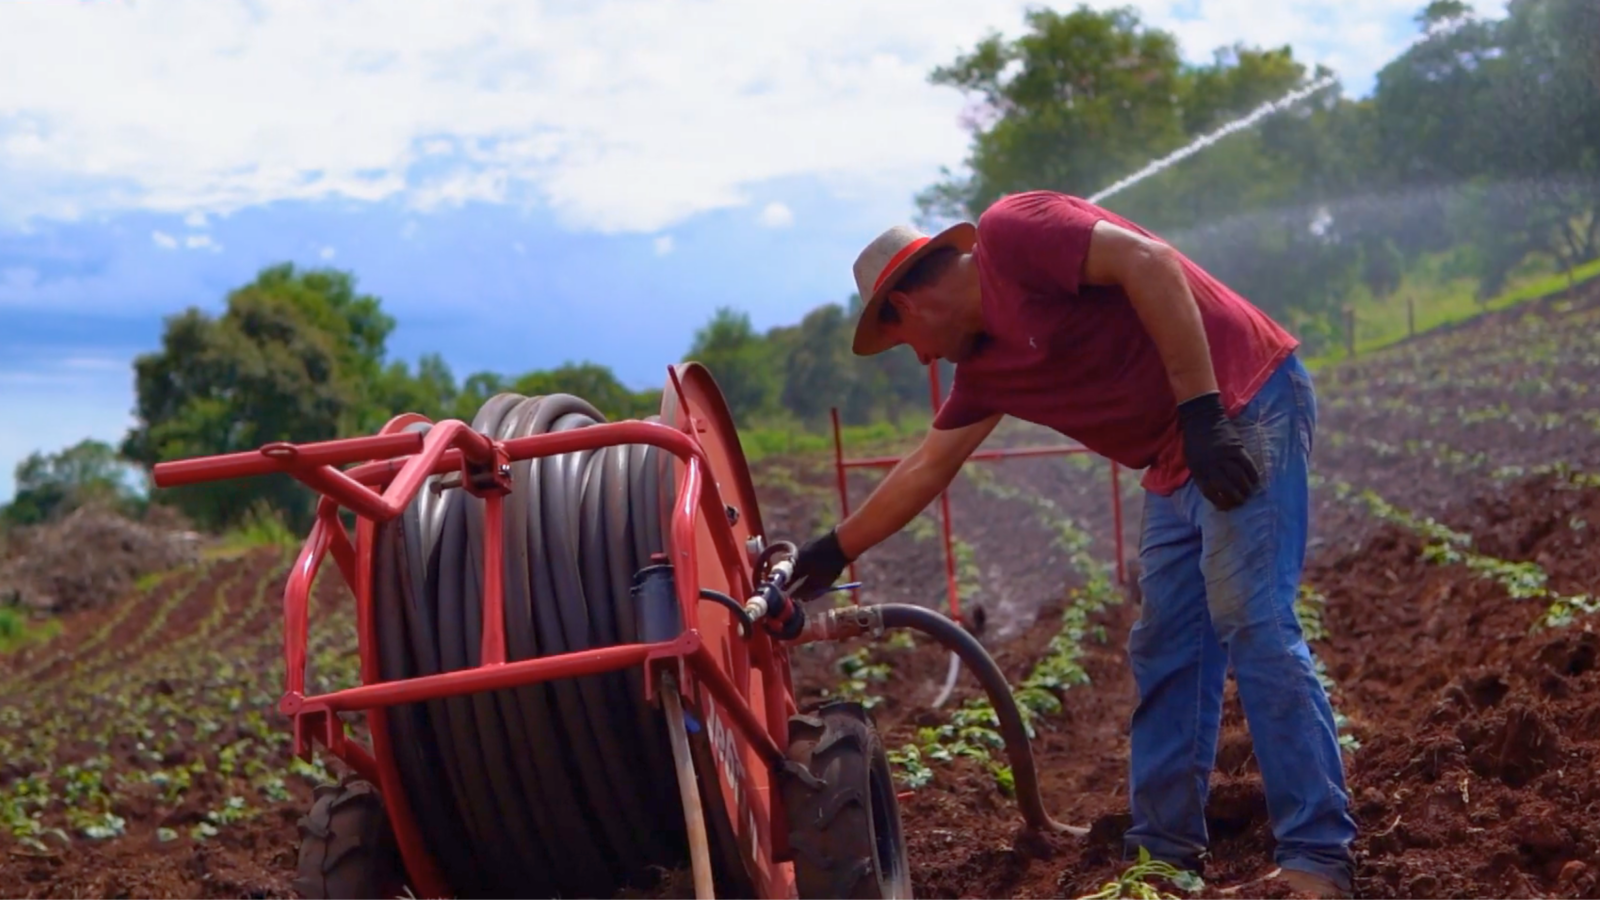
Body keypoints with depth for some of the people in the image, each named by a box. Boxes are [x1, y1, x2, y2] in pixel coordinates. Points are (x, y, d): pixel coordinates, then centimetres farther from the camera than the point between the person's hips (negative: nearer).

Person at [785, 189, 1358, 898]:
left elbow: (1148, 262, -21)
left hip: (1246, 401, -10)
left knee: (1253, 623, -14)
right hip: (1179, 463, 10)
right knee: (1163, 653, 9)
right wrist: (835, 550, 30)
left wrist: (1202, 410, -24)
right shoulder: (983, 363, 16)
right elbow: (926, 468, 25)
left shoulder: (1008, 233, -10)